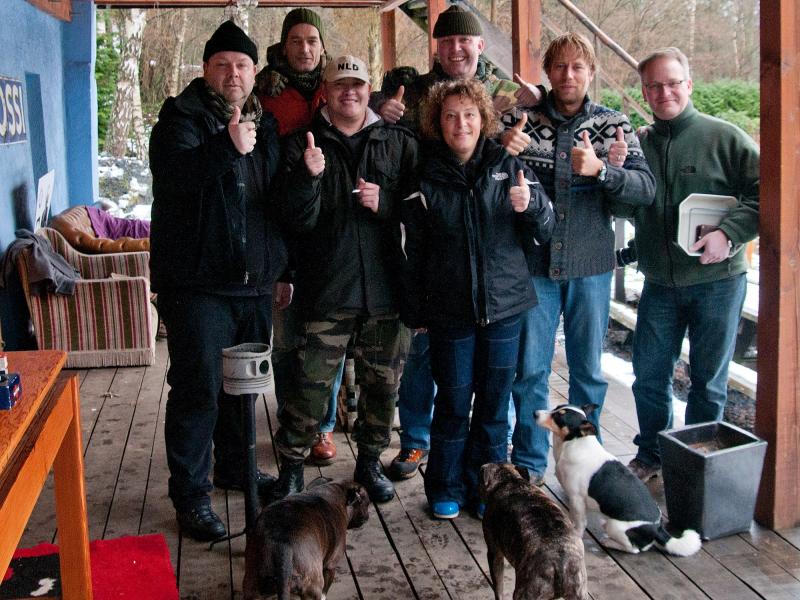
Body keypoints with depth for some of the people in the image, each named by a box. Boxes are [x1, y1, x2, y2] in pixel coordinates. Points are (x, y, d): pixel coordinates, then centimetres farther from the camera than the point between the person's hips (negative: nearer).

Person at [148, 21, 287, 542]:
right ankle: (191, 495, 6)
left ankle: (235, 468, 34)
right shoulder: (182, 116, -4)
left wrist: (281, 267, 20)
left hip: (254, 283, 6)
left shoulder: (266, 125, 14)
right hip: (197, 282, -6)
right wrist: (227, 146, -39)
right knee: (198, 389, -5)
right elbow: (172, 173, -25)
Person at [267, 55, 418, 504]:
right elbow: (300, 220, -5)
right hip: (327, 289, -2)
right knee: (312, 384, -1)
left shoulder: (399, 143, 8)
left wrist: (386, 203, -11)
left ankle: (370, 461, 31)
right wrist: (309, 177, -23)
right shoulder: (304, 145, 4)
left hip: (385, 286, 2)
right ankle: (291, 466, 17)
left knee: (383, 382, 11)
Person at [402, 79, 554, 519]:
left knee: (494, 401, 9)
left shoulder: (508, 167, 2)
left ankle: (485, 488, 25)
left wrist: (530, 205, -17)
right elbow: (414, 250, 4)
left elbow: (545, 232, 4)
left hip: (504, 303, 1)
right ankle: (445, 490, 22)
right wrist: (415, 312, 6)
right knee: (453, 401, 6)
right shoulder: (426, 177, -1)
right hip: (449, 309, -1)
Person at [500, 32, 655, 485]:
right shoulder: (524, 120, 1)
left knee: (588, 370, 12)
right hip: (534, 265, 0)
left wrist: (600, 169, -26)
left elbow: (646, 188, -8)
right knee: (530, 370, 6)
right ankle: (529, 464, 21)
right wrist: (503, 150, -18)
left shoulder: (614, 125, 1)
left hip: (591, 267, 1)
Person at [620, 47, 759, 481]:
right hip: (659, 283, 4)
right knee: (649, 375, 12)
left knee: (708, 381, 9)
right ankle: (650, 456, 31)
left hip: (716, 281, -3)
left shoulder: (723, 137, -6)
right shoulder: (638, 142, 5)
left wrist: (729, 234, -20)